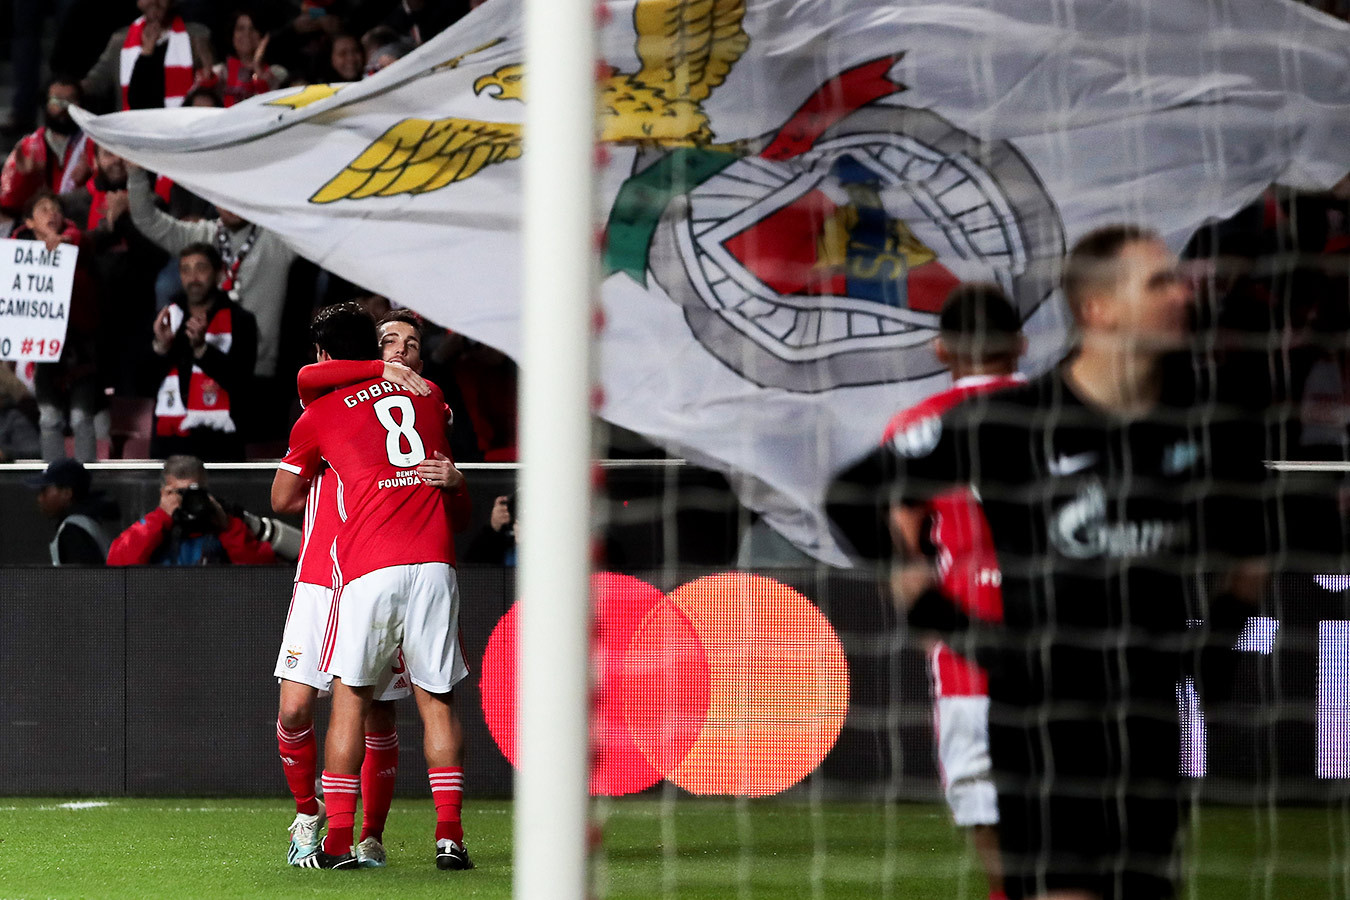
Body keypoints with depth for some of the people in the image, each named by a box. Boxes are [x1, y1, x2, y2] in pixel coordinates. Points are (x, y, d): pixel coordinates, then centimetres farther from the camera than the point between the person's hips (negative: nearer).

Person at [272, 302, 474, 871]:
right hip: (434, 561, 3)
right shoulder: (428, 395, 19)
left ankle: (338, 841, 2)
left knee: (350, 697, 5)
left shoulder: (319, 414, 9)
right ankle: (450, 837, -2)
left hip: (369, 567, -3)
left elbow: (283, 500, 21)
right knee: (436, 700, 6)